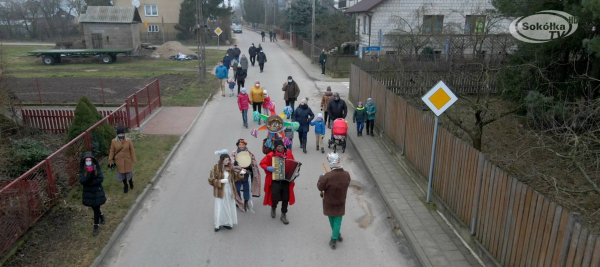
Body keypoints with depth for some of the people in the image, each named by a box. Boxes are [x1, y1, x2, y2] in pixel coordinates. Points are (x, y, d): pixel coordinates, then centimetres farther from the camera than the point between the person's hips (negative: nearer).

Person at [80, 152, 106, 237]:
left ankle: (96, 227, 16)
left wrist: (89, 183, -19)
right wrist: (89, 173, -34)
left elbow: (101, 179, -17)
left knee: (96, 209, 2)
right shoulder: (82, 170, -9)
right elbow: (82, 181, -21)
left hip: (97, 192, -2)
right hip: (88, 193, 2)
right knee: (95, 208, 17)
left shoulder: (97, 168, -12)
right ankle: (101, 216, 49)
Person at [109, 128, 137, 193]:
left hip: (127, 160, -1)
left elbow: (132, 150, -4)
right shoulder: (113, 141, -10)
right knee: (122, 173, 11)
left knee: (129, 171, 9)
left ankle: (131, 182, 41)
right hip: (119, 160, 1)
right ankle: (125, 185, 33)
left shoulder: (128, 141, -12)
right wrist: (110, 160, 2)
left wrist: (133, 160, -1)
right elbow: (112, 151, -1)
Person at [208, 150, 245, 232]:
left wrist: (240, 173, -15)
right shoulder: (215, 168, -12)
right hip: (220, 192, -4)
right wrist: (221, 181, -23)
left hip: (229, 191, 4)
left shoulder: (230, 168, 0)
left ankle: (227, 223, 27)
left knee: (229, 207, 12)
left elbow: (235, 177, 3)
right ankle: (218, 225, 14)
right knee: (220, 208, 0)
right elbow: (211, 180, -10)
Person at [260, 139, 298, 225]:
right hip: (275, 180, -2)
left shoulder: (289, 153, -1)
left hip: (286, 180, 2)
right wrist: (268, 168, -17)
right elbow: (262, 163, 1)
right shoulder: (271, 155, -8)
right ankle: (273, 208, 25)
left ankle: (283, 215, 27)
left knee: (286, 197, 7)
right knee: (275, 197, -11)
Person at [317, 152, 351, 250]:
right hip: (341, 202, 2)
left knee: (332, 220, 21)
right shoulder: (346, 174, -15)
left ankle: (337, 235, 38)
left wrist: (321, 178, 1)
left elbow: (320, 187, -17)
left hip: (329, 203, -2)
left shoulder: (328, 176, -29)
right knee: (338, 221, 14)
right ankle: (334, 239, 15)